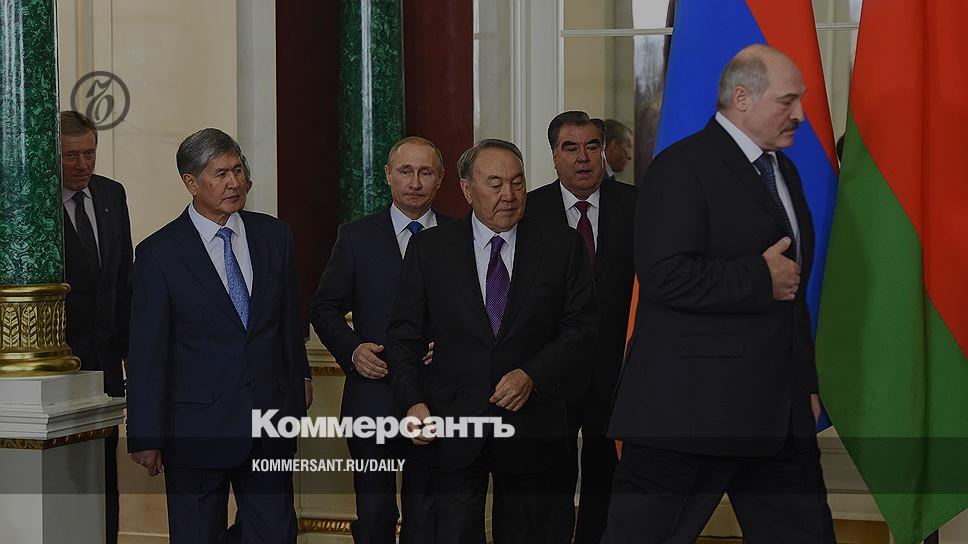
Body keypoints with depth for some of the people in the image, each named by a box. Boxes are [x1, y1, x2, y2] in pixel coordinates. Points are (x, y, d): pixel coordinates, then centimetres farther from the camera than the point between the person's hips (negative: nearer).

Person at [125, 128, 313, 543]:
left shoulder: (274, 236, 6)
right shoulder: (159, 253, -7)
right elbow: (147, 353, -7)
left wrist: (299, 377, 19)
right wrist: (145, 437, -8)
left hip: (270, 418, 4)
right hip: (197, 429, -3)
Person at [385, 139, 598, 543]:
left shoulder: (562, 245, 3)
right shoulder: (429, 248, 3)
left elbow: (580, 327, 1)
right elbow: (404, 335, 5)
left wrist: (532, 376, -14)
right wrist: (413, 401, -9)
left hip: (530, 423, 1)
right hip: (455, 426, -1)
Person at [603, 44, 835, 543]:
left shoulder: (784, 172, 19)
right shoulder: (682, 167, -10)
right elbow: (665, 276, -23)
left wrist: (806, 384, 24)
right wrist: (759, 278, -15)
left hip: (780, 409, 9)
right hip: (689, 409, -8)